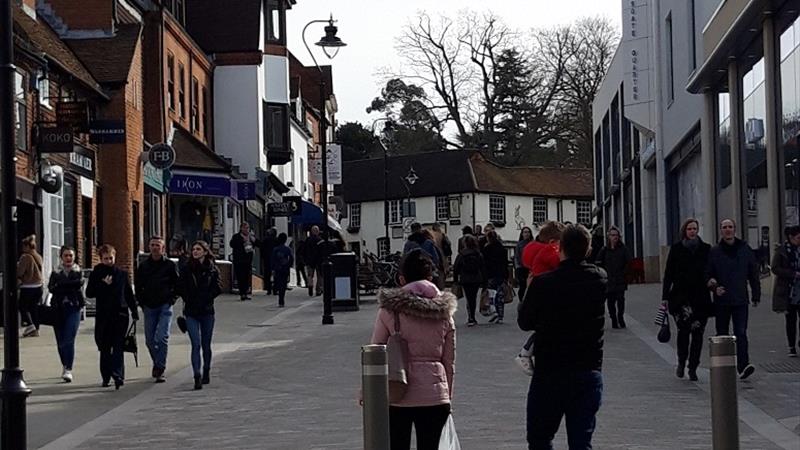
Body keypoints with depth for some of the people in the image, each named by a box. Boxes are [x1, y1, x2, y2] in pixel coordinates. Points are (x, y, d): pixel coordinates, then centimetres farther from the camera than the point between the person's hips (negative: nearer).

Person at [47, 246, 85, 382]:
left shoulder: (78, 271, 9)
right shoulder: (56, 272, 10)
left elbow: (80, 282, -12)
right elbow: (51, 288, -5)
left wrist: (61, 285, -12)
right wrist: (71, 286, -16)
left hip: (73, 309, -2)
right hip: (58, 309, 2)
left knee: (69, 339, -13)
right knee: (60, 341, 7)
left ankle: (68, 370, -16)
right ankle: (65, 365, 26)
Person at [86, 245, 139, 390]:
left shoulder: (122, 274, 8)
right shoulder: (96, 274, 6)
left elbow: (129, 294, 13)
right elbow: (89, 293, -2)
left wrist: (134, 313, 10)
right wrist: (103, 284, -13)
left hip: (120, 314, -1)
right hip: (102, 315, 1)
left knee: (118, 346, -11)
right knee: (104, 348, 7)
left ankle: (117, 374, -19)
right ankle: (106, 376, 18)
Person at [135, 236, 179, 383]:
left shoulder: (170, 265, 0)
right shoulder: (143, 266, 8)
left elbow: (178, 285, 7)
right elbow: (137, 285, 16)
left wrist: (171, 299, -3)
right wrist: (141, 302, 7)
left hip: (165, 306, -3)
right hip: (149, 307, 4)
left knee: (162, 338, -13)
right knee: (150, 340, 7)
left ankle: (160, 369, -9)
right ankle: (157, 364, 28)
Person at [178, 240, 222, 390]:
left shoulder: (212, 269, 1)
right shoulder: (187, 269, 5)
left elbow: (218, 288, -4)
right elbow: (181, 288, 8)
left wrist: (205, 298, -10)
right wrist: (189, 300, -3)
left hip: (207, 311, 0)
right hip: (191, 312, 0)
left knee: (206, 345, 11)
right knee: (196, 344, -11)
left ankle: (206, 373, 30)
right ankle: (197, 377, -18)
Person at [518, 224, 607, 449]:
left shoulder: (543, 283, -14)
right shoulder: (599, 279, -2)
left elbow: (525, 322, -2)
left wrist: (530, 289, 13)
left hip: (549, 373, -3)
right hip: (590, 371, 3)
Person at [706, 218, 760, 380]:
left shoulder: (745, 249, 5)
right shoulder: (714, 252, 2)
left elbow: (753, 274, 10)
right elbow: (708, 275, 4)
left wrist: (756, 295, 7)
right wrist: (714, 287, -15)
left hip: (740, 300, 0)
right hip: (721, 300, 1)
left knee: (741, 333, -12)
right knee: (722, 334, 9)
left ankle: (743, 366, -19)